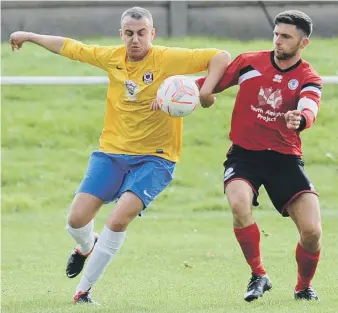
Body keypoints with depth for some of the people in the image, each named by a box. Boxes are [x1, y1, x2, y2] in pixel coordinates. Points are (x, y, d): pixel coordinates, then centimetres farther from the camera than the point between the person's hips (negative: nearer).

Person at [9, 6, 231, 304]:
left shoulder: (169, 59, -12)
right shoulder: (112, 57, 1)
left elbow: (221, 57, -15)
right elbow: (68, 47, 16)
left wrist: (206, 90, -29)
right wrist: (29, 36, 24)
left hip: (154, 158, -4)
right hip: (111, 152, 4)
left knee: (118, 221, -22)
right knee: (77, 219, -5)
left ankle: (84, 288, -5)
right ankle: (87, 247, 34)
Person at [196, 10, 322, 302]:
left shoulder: (309, 80, -2)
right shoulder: (249, 63, 1)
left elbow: (309, 108, -23)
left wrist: (299, 119, -48)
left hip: (285, 157, 0)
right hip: (244, 154, 0)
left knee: (312, 231, -12)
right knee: (239, 203, -32)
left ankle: (304, 287, 18)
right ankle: (259, 276, -12)